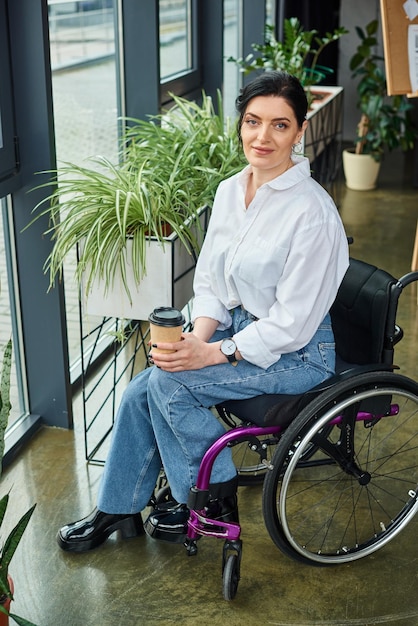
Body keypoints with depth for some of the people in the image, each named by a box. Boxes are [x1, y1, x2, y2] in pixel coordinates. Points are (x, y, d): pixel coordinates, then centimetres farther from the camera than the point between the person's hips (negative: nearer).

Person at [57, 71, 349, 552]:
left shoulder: (311, 211, -23)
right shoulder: (230, 191, 1)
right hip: (239, 329, 7)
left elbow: (292, 323, -22)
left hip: (296, 353, -7)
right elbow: (209, 281, 7)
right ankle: (118, 510, 13)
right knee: (140, 391, -7)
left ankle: (214, 500, 1)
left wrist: (214, 354, -24)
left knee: (170, 381, -21)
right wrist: (199, 335, -11)